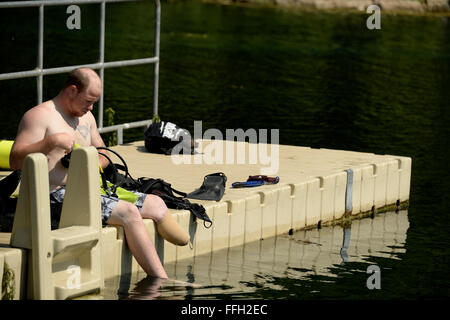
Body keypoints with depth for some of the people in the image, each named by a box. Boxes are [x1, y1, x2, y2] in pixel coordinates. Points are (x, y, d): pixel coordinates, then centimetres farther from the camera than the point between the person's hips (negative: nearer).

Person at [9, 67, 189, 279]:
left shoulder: (86, 117, 19)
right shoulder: (40, 116, -8)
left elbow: (103, 155, 29)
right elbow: (15, 161, -18)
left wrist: (95, 164, 4)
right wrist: (51, 142, -30)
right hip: (59, 196, -9)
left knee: (156, 204, -2)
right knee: (128, 212, -25)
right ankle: (162, 281, -24)